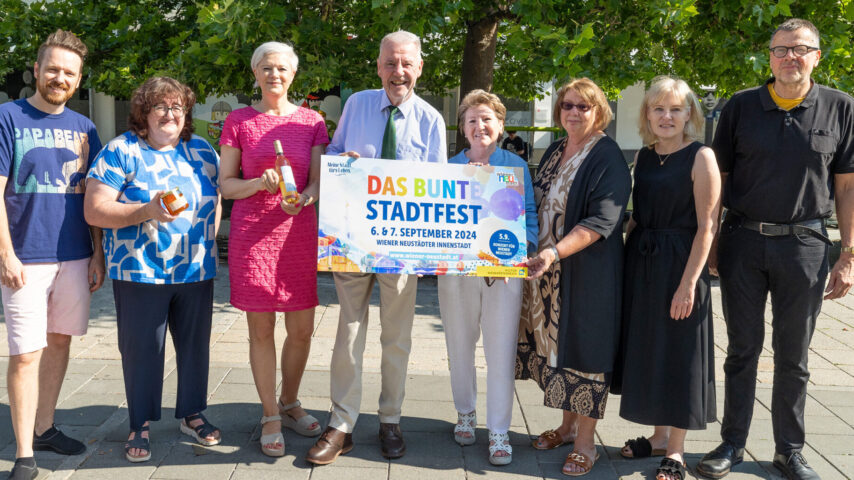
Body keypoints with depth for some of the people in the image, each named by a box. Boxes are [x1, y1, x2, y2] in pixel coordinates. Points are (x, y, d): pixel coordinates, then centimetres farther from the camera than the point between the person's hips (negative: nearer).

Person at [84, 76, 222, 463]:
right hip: (140, 271, -4)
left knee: (195, 343, 11)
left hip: (196, 271, 4)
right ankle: (140, 426, 18)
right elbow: (95, 211, -10)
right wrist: (147, 211, -21)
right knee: (141, 348, 3)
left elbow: (217, 199, 18)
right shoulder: (121, 151, -4)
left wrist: (208, 242, 7)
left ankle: (192, 414, 28)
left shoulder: (202, 151, 9)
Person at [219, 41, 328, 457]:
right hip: (252, 235, -2)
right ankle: (270, 416, 18)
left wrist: (302, 199, -18)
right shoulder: (239, 121, 3)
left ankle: (290, 403, 29)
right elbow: (225, 184, 3)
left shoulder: (311, 122, 7)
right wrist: (259, 183, -17)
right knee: (261, 329, 3)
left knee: (302, 329, 6)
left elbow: (317, 181, 4)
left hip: (298, 233, 2)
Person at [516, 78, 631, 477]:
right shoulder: (554, 152, 12)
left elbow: (602, 219, -20)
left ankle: (585, 442, 11)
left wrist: (556, 252, -29)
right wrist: (539, 254, 11)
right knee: (555, 343, 13)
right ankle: (568, 425, 29)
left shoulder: (607, 157, -11)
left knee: (582, 346, -2)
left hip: (587, 271, -7)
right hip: (547, 269, 7)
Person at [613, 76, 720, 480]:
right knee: (647, 351, 14)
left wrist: (688, 283, -18)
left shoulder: (701, 157, -10)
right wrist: (629, 260, 5)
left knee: (678, 354, 3)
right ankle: (659, 436, 30)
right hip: (641, 264, 6)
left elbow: (706, 226, -14)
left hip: (680, 264, -6)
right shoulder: (643, 156, 8)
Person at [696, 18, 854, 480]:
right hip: (743, 239, 0)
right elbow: (718, 178, 6)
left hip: (804, 243, 0)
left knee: (793, 356, 10)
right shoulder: (740, 107, 3)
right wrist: (710, 245, 1)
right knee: (742, 348, 9)